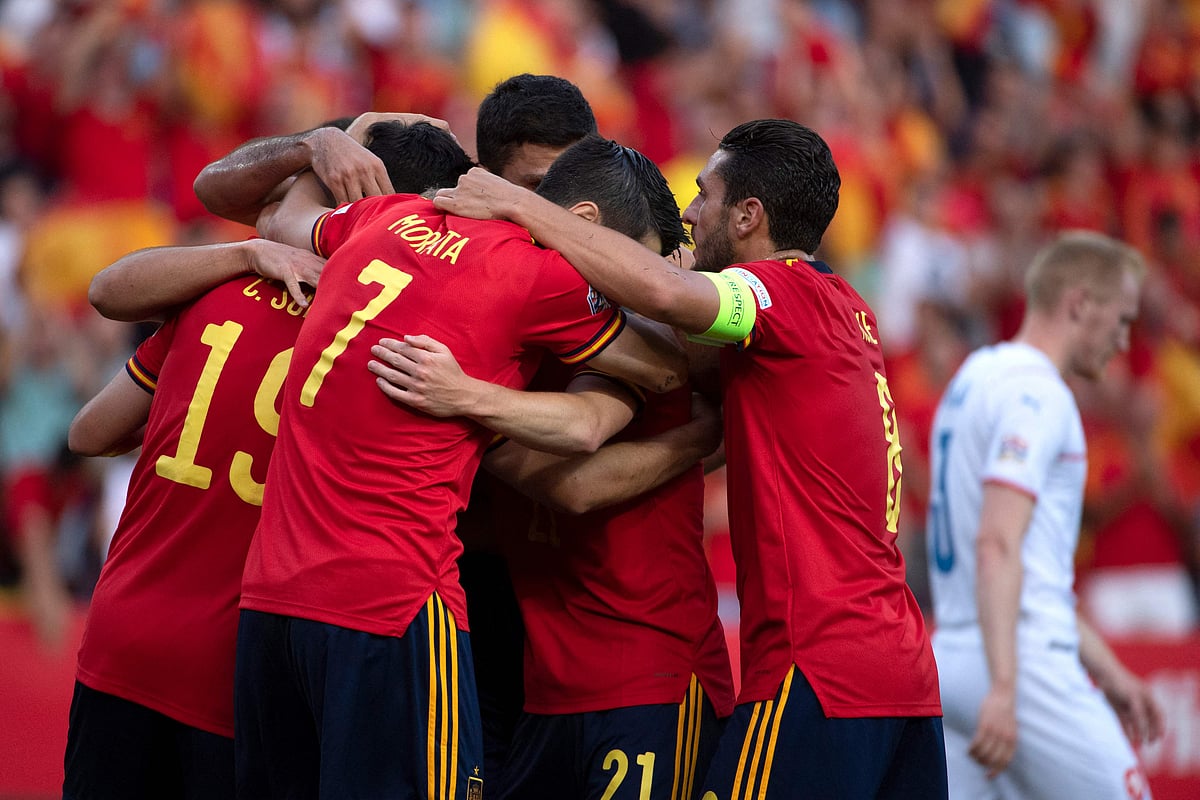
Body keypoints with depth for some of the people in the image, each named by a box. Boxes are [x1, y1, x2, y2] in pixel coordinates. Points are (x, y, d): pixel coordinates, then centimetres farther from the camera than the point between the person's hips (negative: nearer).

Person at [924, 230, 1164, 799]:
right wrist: (1003, 687, -30)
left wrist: (1103, 666, 29)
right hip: (1024, 665, -9)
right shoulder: (1035, 391, -10)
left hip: (955, 660, 9)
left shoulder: (975, 380, 20)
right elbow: (996, 546, -23)